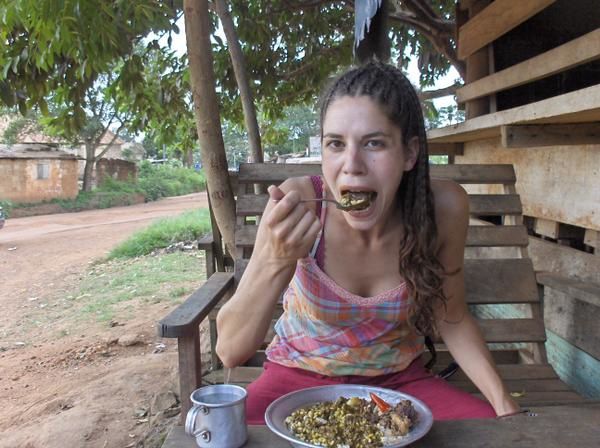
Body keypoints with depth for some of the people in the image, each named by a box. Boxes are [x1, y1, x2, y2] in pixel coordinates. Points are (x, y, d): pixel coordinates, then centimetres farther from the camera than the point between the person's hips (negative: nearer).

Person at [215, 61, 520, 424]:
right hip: (301, 377, -1)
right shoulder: (298, 203, -24)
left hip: (399, 379, 2)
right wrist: (277, 261, -40)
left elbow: (451, 318, -1)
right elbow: (230, 351, -24)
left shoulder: (442, 208, -19)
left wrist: (504, 403, -14)